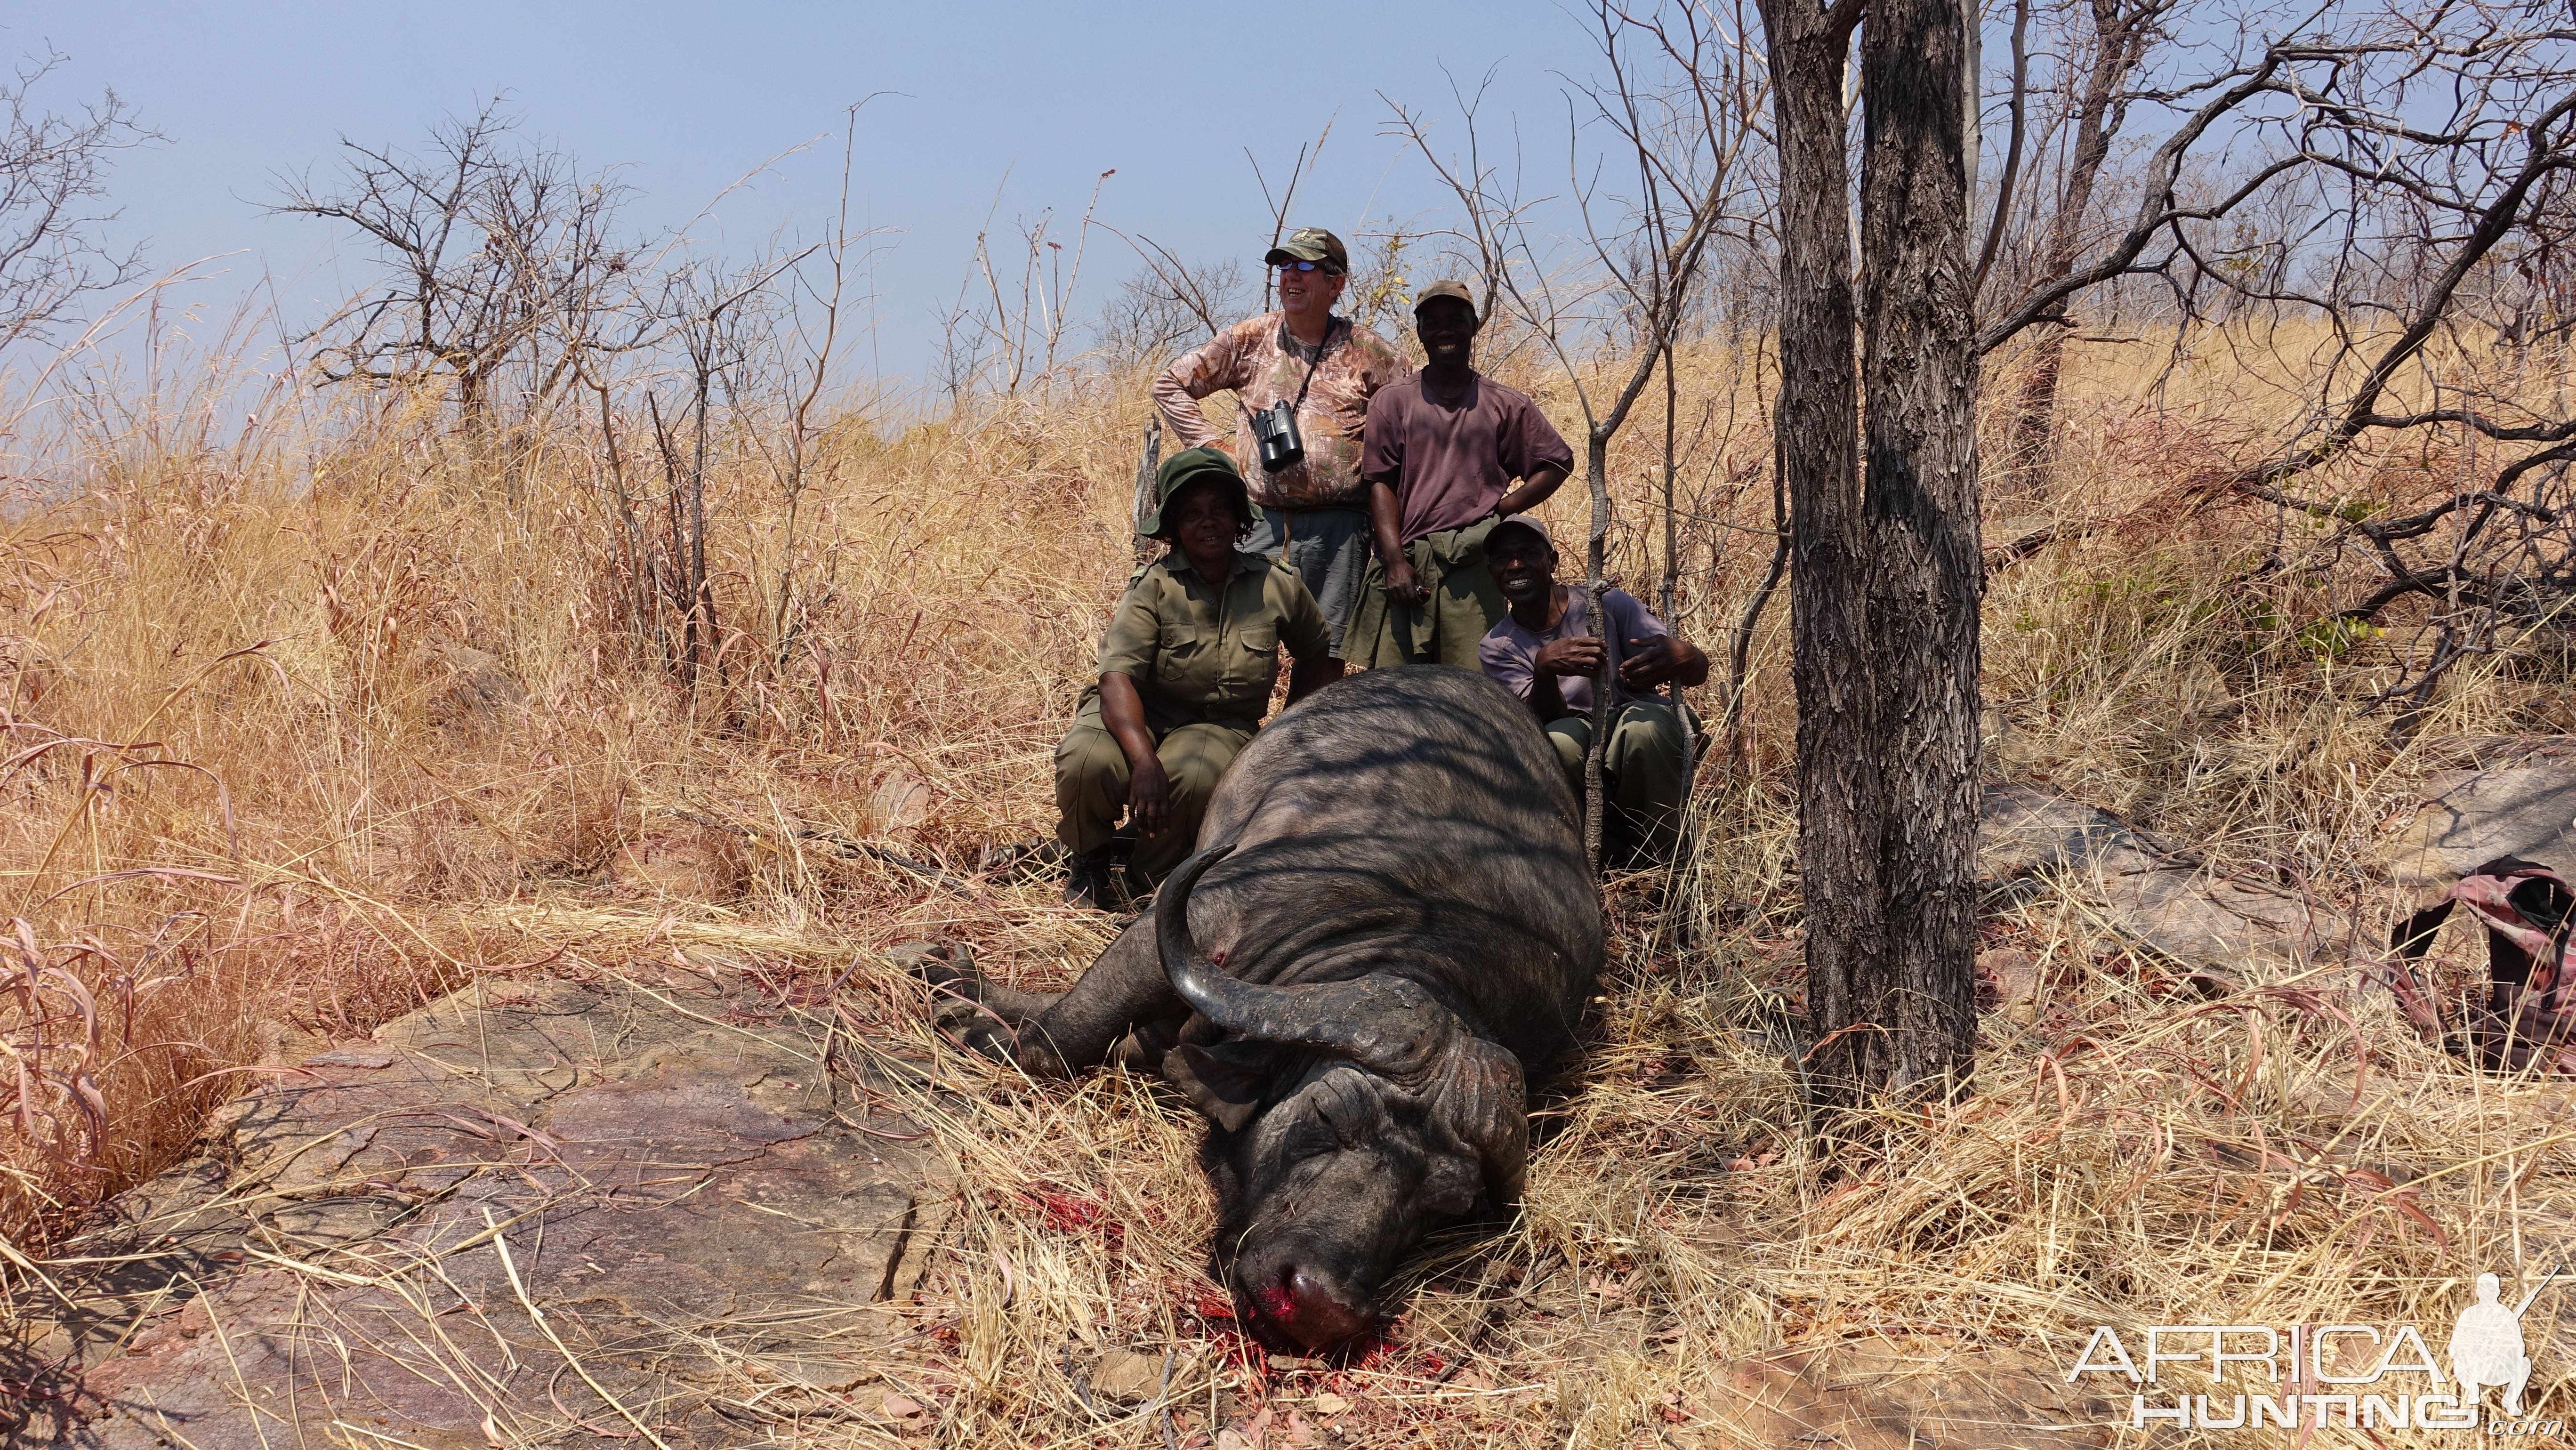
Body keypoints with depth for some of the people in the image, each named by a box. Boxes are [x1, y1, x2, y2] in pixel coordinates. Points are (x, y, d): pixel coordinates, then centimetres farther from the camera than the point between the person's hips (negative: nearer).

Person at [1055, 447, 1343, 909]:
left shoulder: (1277, 585, -3)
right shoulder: (1154, 587, -13)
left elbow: (1319, 657, 17)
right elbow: (1117, 676, -26)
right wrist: (1143, 759, -42)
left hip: (1222, 724, 1)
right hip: (1139, 716, -1)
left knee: (1195, 775, -36)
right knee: (1088, 760, -34)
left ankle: (1151, 874, -3)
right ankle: (1089, 859, 2)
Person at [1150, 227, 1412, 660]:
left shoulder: (1367, 352, 5)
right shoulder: (1249, 341, 9)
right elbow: (1171, 386, 15)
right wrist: (1213, 446, 5)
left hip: (1337, 526, -1)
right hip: (1259, 522, 1)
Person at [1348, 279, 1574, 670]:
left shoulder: (1506, 404, 12)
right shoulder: (1393, 400, 11)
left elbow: (1558, 462, 15)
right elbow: (1381, 484, 4)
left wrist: (1502, 509, 1)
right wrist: (1395, 560, -8)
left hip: (1474, 565, 0)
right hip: (1404, 565, 0)